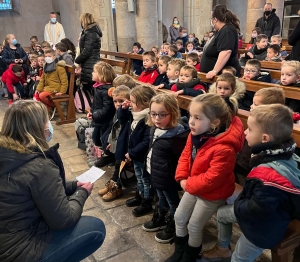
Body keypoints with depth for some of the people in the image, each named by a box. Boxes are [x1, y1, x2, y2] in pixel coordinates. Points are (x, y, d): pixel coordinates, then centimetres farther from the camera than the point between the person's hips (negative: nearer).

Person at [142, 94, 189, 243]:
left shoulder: (177, 135, -29)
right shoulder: (154, 129, -3)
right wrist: (148, 167, 16)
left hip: (168, 178, -8)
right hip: (155, 174, 8)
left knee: (172, 203, 16)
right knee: (161, 200, 29)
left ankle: (172, 228, 35)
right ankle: (159, 220, 49)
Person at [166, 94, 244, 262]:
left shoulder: (224, 149, -35)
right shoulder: (195, 134, -10)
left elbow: (212, 179, -31)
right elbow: (185, 155, 2)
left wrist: (188, 185, -18)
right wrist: (182, 178, -10)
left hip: (212, 194, -8)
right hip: (193, 186, 8)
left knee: (194, 226, 9)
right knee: (179, 217, 18)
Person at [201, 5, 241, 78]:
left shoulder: (227, 31, -18)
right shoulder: (222, 30, 14)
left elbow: (226, 52, -31)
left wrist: (215, 71, -34)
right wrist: (204, 53, 40)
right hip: (218, 74, 10)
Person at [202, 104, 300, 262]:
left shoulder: (269, 176, -42)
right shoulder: (282, 155, -11)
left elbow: (255, 210, -31)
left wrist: (237, 206, -12)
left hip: (262, 229, -8)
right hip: (260, 212, 9)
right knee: (222, 213, 26)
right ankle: (222, 249, 49)